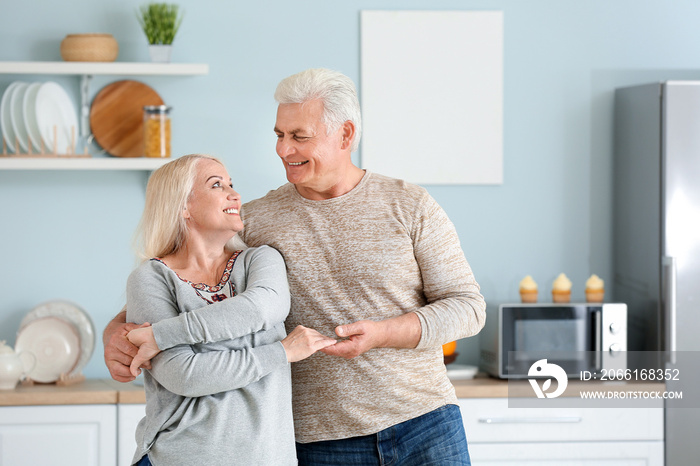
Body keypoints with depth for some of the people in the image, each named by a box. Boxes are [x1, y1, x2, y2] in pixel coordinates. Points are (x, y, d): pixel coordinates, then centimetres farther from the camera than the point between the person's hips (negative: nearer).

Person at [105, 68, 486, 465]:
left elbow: (467, 306, -1)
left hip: (425, 426, 0)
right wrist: (119, 329, -14)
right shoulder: (253, 221, 2)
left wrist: (380, 334, -16)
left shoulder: (411, 206, 0)